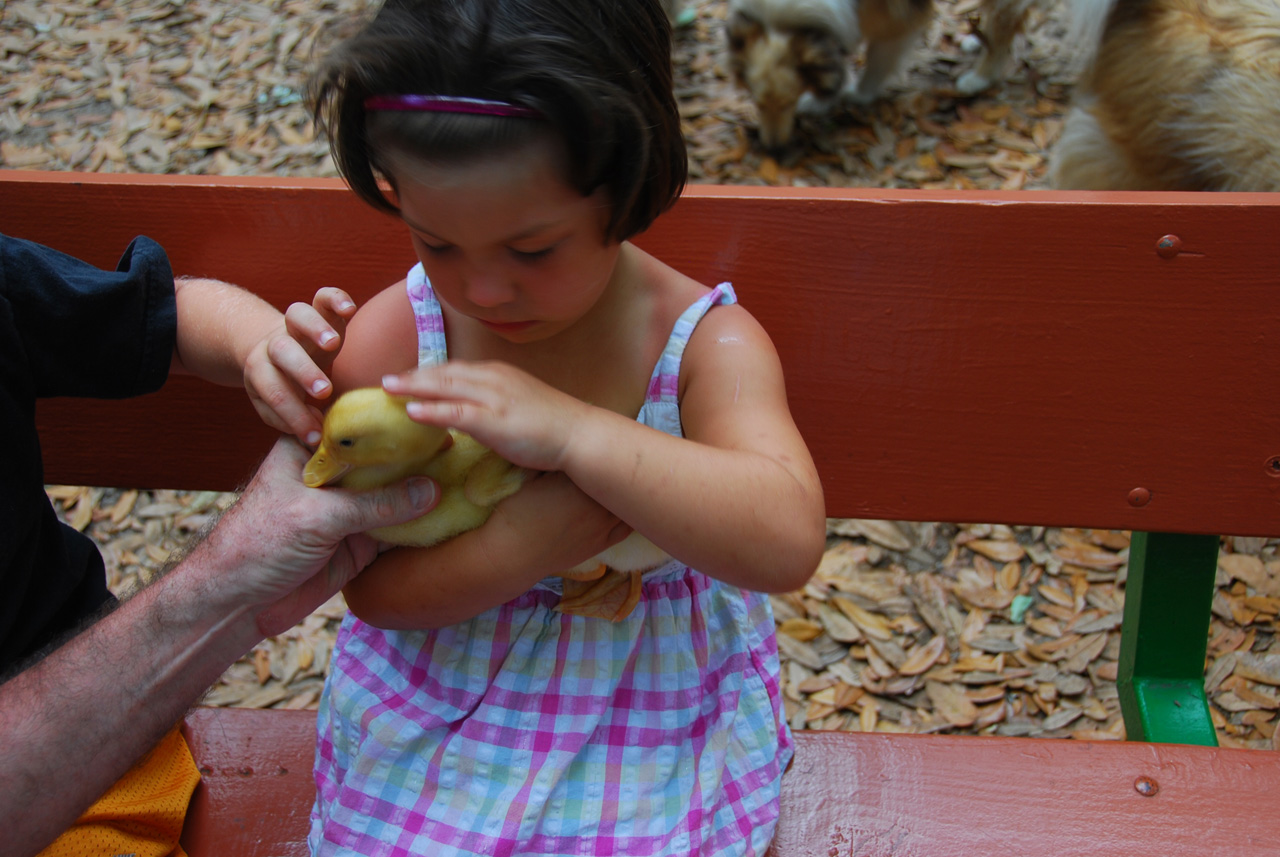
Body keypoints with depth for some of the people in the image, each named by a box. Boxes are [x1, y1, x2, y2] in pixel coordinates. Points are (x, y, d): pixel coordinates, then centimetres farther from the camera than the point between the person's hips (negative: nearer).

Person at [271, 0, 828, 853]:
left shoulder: (709, 344, -18)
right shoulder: (389, 337, -14)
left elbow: (788, 541, -33)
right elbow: (372, 587, -13)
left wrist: (574, 431, -39)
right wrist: (543, 535, -31)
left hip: (656, 713, 0)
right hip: (435, 711, 1)